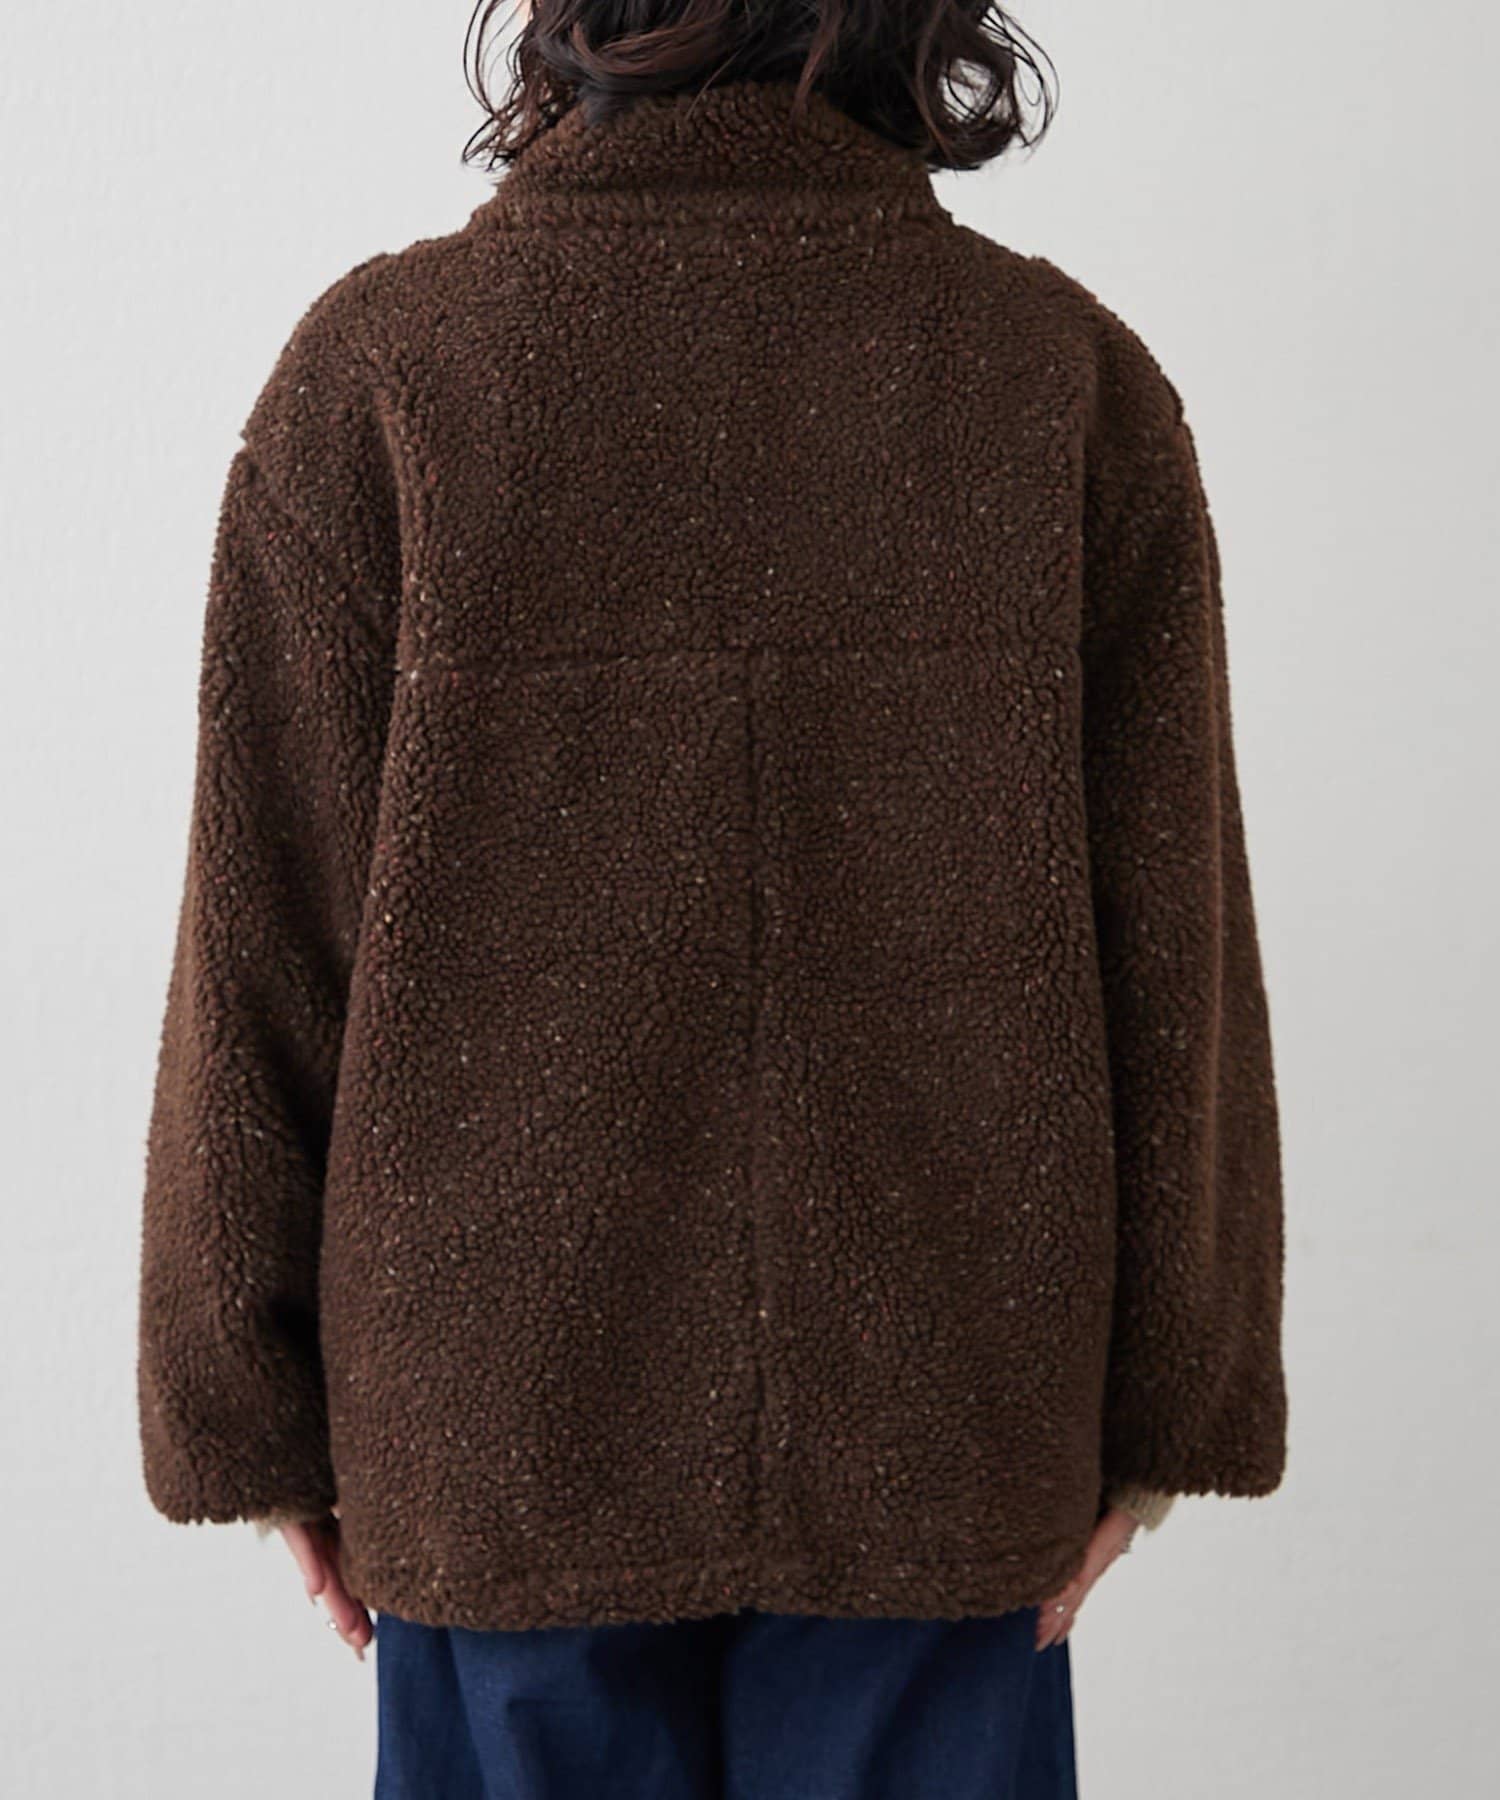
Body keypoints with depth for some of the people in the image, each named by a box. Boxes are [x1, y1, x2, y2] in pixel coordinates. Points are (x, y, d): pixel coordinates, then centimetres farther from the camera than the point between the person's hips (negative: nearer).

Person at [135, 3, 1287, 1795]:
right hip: (940, 1440, 1)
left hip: (501, 1428, 0)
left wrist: (257, 1413, 4)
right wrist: (1155, 1407, 7)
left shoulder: (380, 367, -10)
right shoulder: (1074, 379, -6)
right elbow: (1175, 946, -4)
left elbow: (266, 945, -8)